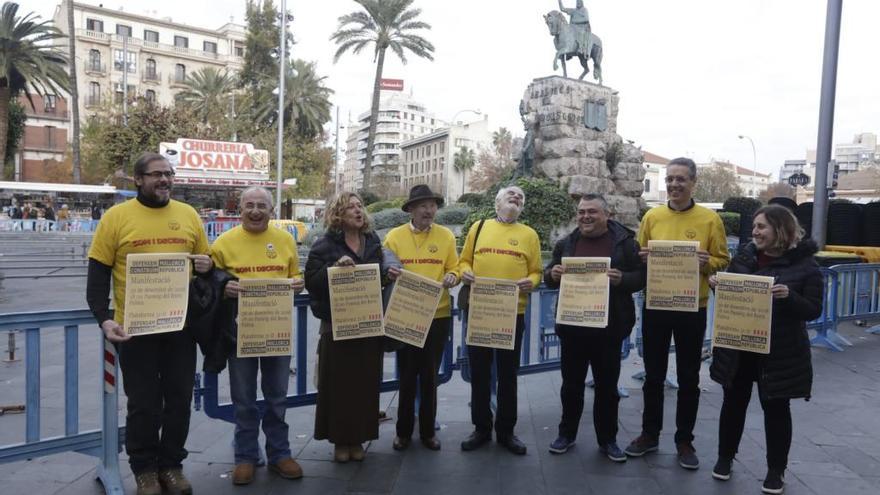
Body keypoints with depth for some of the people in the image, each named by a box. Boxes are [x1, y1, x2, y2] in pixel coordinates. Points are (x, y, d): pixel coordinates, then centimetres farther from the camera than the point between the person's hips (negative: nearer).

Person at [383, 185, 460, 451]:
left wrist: (452, 277, -18)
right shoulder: (395, 236, -2)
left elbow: (454, 268, 4)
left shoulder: (446, 236, 2)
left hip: (438, 315, 1)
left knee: (430, 375, 12)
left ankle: (428, 430, 26)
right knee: (407, 374, 9)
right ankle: (403, 430, 25)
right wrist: (389, 274, -22)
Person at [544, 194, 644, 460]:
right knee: (571, 383, 13)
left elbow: (641, 276, -3)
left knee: (607, 386, 10)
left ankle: (608, 439, 25)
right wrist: (553, 274, -11)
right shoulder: (566, 243, 8)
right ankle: (566, 433, 28)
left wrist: (622, 279, -23)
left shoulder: (625, 241, -2)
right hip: (572, 325, 2)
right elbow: (549, 277, 12)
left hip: (609, 326, -2)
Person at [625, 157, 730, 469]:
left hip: (692, 309, -2)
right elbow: (639, 257, 9)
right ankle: (650, 434, 27)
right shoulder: (652, 216, 3)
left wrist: (706, 262, -20)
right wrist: (643, 257, -14)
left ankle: (684, 441, 24)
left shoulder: (710, 219, -3)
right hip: (655, 306, 2)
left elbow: (723, 261, 1)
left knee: (688, 378, 10)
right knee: (653, 375, 12)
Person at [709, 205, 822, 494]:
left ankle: (776, 469, 26)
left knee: (776, 408, 9)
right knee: (734, 402, 13)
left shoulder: (804, 264, -8)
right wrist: (717, 286, -11)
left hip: (780, 352, -3)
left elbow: (813, 310, -10)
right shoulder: (744, 256, 2)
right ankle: (725, 457, 30)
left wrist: (789, 296, -28)